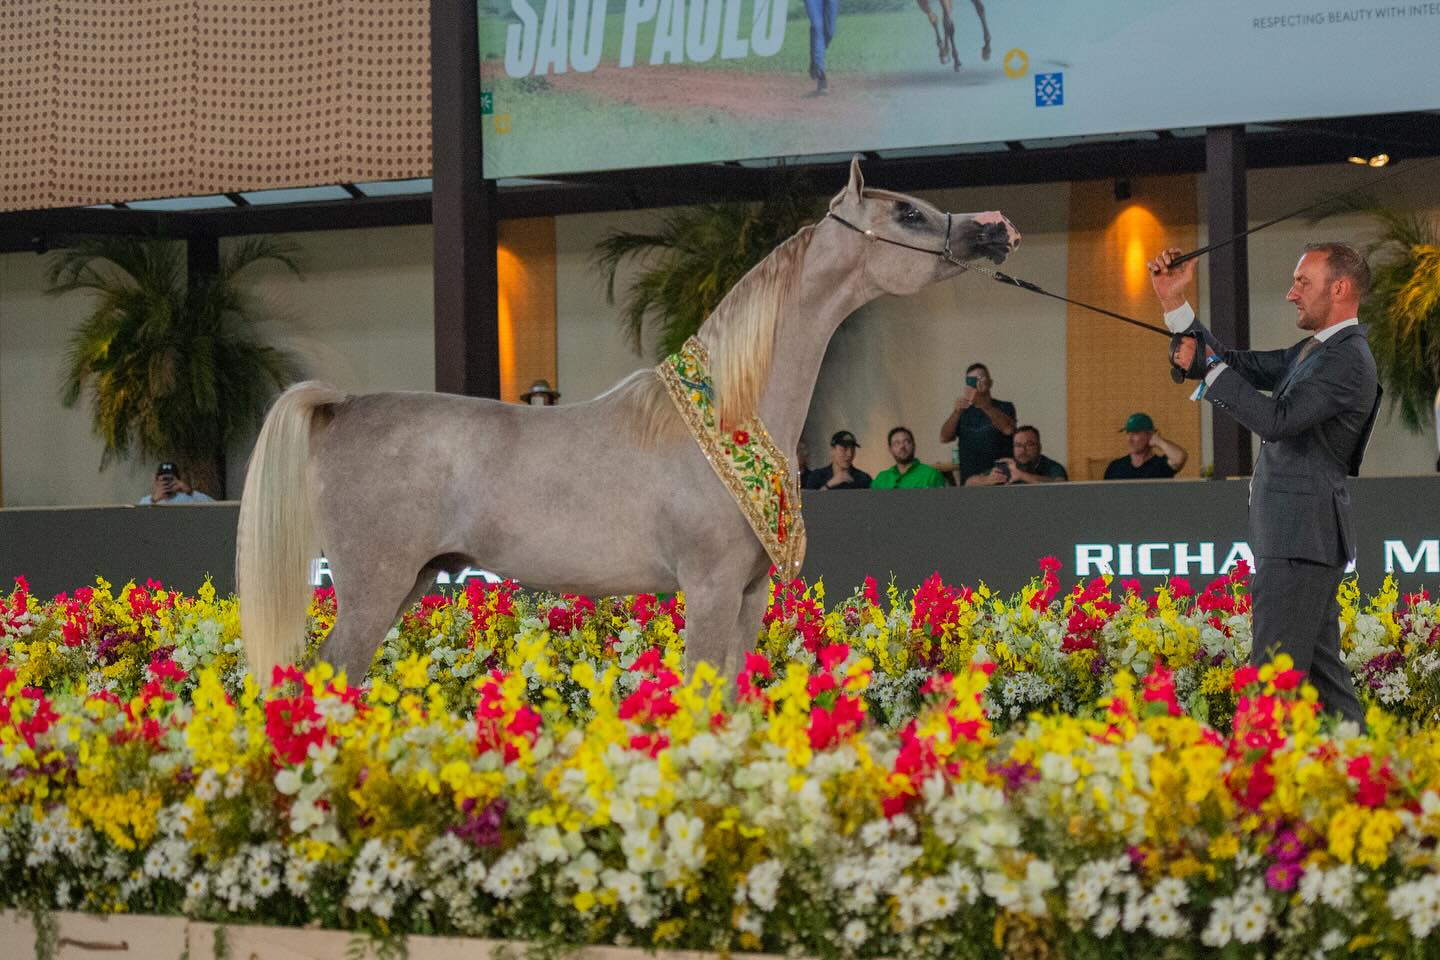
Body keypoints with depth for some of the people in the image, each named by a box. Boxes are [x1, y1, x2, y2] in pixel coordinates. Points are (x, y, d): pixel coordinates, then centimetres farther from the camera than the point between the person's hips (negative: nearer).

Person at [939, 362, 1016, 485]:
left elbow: (1008, 429, -15)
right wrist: (957, 412, -16)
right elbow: (944, 438, 2)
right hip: (969, 482, 3)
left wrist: (983, 405, -26)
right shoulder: (964, 412, 17)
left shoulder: (1004, 407, 7)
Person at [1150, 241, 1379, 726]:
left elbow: (1276, 420, -24)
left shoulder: (1348, 362, -14)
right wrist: (1175, 303, 12)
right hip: (1296, 535, 10)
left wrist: (1207, 368, -15)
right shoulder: (1312, 352, 18)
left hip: (1302, 536, -10)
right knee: (1319, 669, 11)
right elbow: (1237, 366, 20)